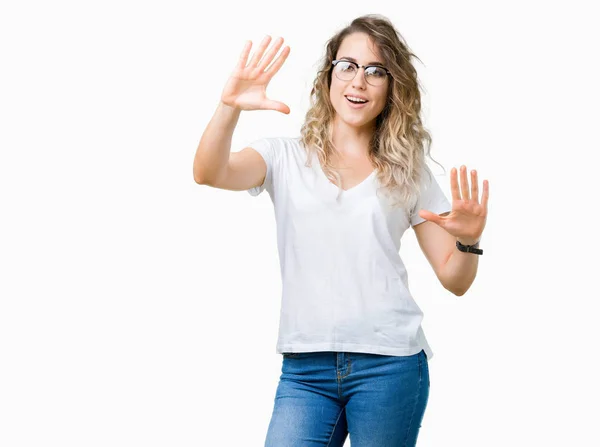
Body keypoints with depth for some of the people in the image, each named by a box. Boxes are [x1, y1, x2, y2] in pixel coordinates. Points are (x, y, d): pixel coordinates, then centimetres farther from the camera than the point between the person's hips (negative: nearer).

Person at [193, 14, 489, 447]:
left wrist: (469, 240, -13)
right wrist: (229, 107, -29)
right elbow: (209, 173, -11)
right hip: (304, 367, 0)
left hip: (389, 363, 0)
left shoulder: (408, 172, 10)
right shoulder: (285, 157, 8)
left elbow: (454, 279, 9)